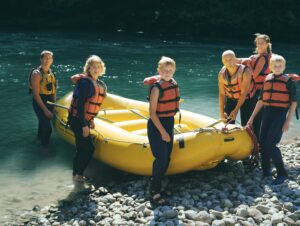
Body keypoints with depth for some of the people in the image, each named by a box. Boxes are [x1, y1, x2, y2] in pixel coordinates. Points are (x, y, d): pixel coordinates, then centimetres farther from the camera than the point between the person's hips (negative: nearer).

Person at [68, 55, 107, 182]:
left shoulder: (99, 84, 9)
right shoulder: (85, 82, -19)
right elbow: (80, 104, -22)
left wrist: (91, 120, 22)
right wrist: (84, 125, -23)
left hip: (84, 120, 9)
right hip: (77, 120, -9)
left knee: (81, 148, 16)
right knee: (89, 148, -4)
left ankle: (76, 174, 29)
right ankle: (79, 175, 11)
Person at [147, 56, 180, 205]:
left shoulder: (174, 85, 5)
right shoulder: (156, 88, -16)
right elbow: (152, 112, -17)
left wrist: (170, 128, 15)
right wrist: (163, 132, -19)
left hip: (169, 123, 7)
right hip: (156, 126, -7)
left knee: (167, 159, 11)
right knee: (161, 159, -9)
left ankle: (158, 186, 24)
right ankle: (154, 192, 2)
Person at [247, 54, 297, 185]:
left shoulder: (288, 80, -3)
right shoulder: (267, 79, 11)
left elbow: (294, 102, -4)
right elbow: (261, 100, 16)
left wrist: (288, 121, -11)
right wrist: (252, 117, 14)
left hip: (280, 114, -5)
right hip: (267, 113, 5)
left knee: (270, 144, -13)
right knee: (263, 142, 6)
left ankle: (282, 174, 0)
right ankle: (266, 171, 22)